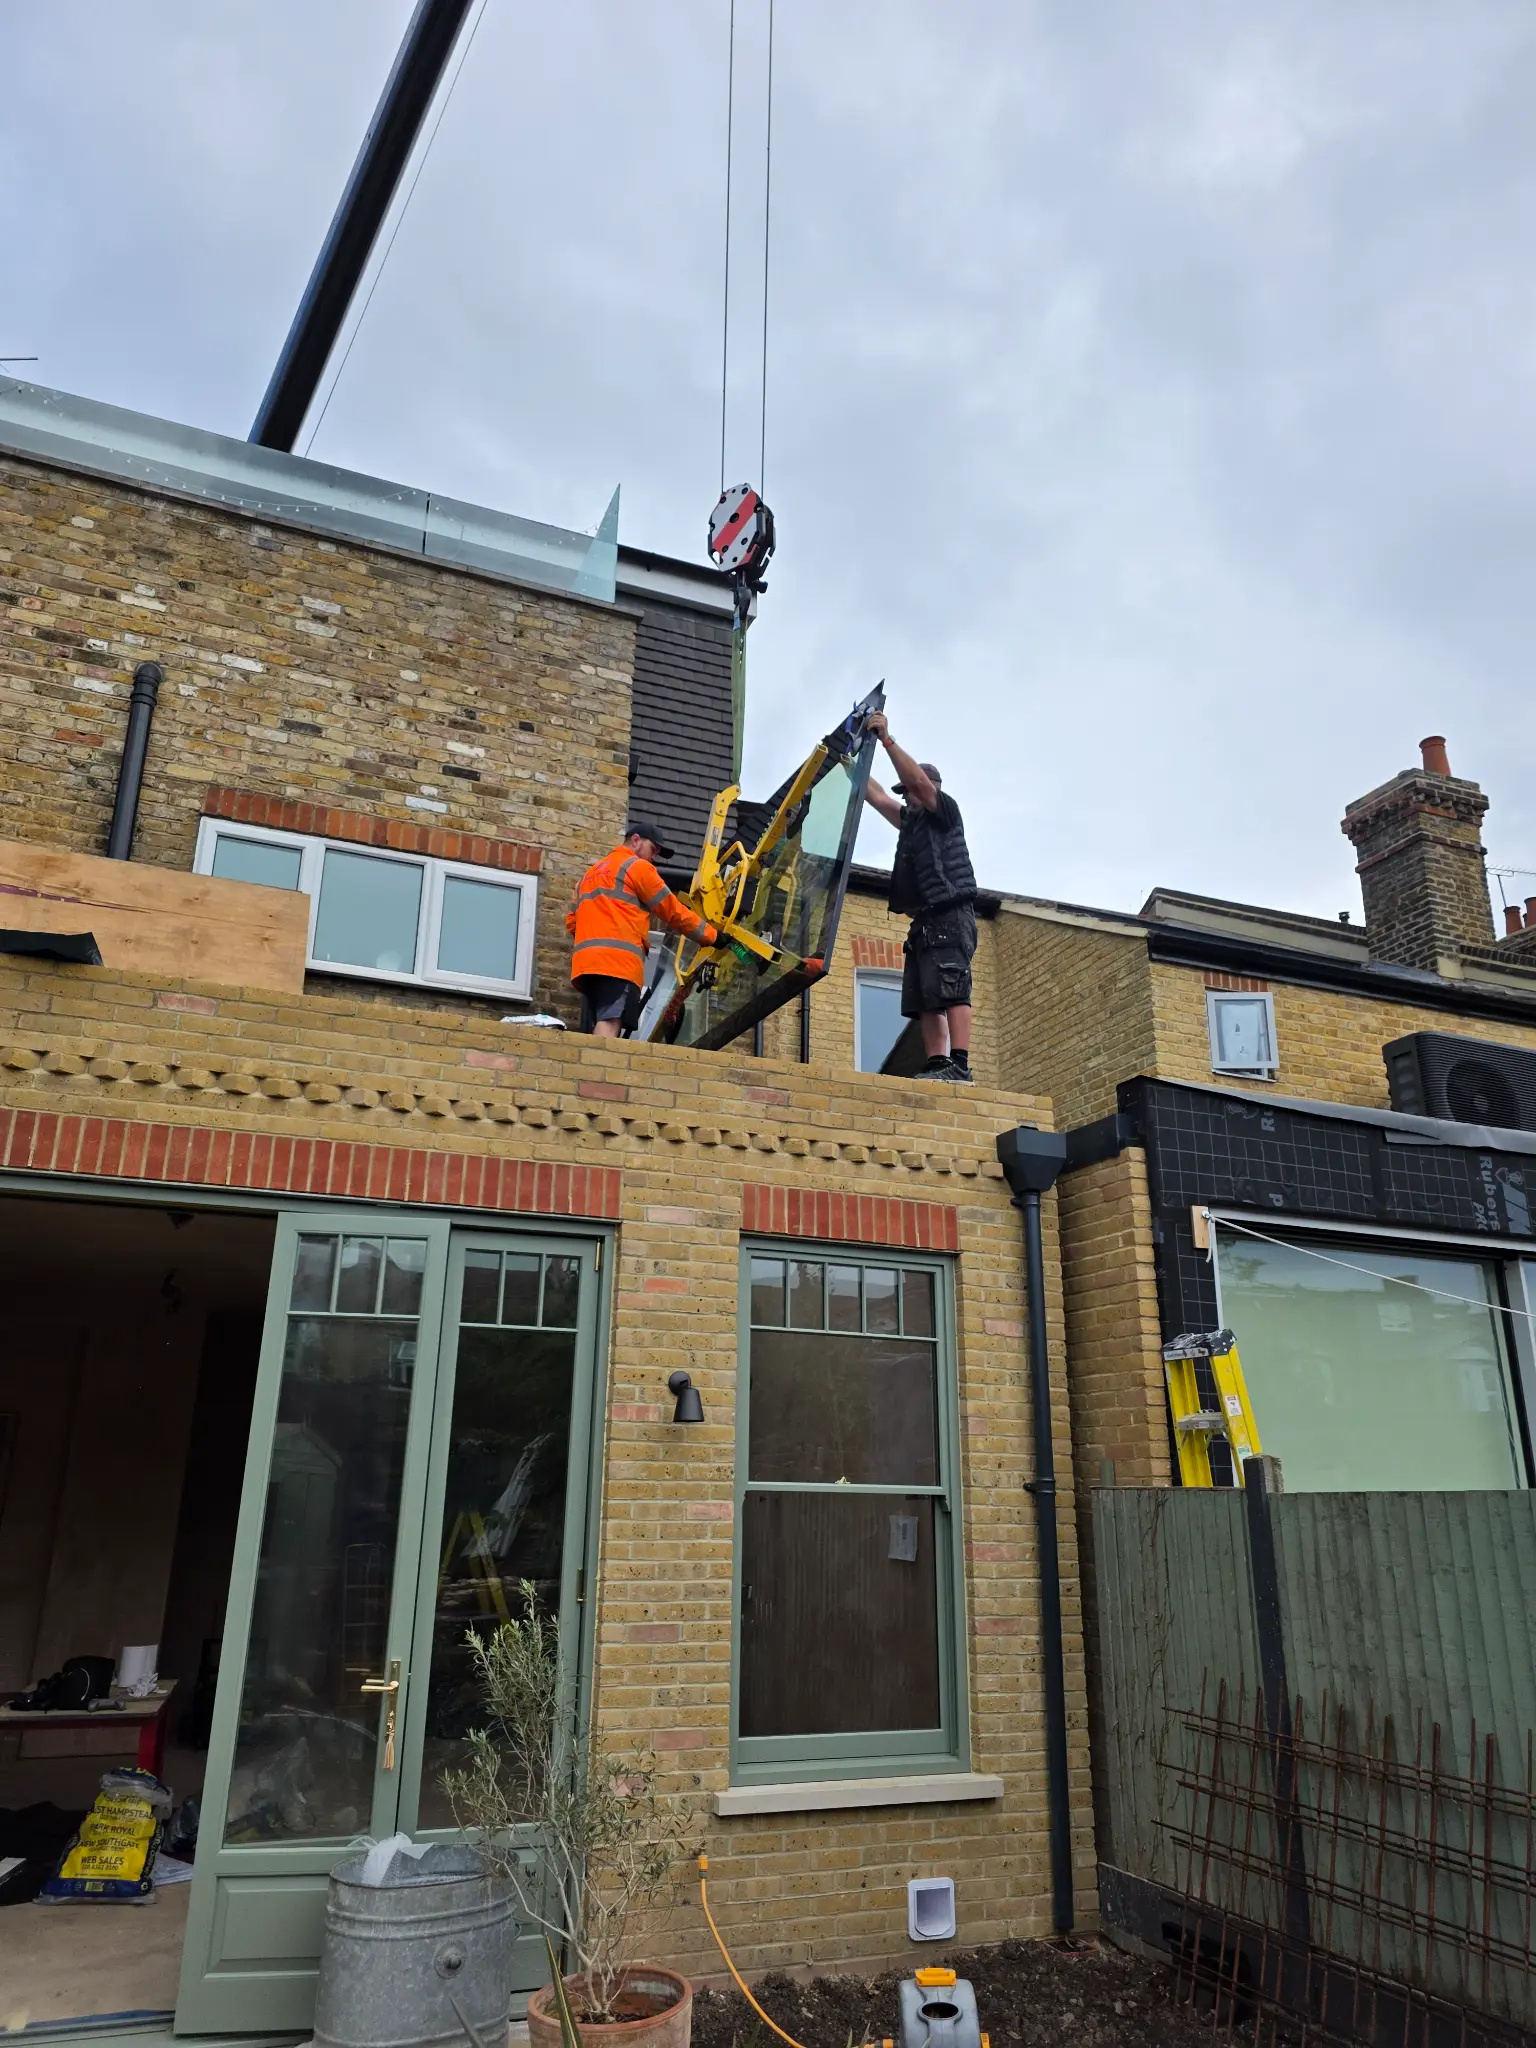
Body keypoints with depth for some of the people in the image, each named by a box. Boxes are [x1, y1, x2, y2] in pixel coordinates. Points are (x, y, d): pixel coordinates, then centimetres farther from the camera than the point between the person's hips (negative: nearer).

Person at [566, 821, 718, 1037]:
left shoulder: (591, 872, 31)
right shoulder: (638, 866, 7)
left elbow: (571, 921, 29)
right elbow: (673, 911, 7)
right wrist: (712, 936, 13)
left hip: (585, 961, 8)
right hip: (618, 959, -8)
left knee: (596, 1034, 3)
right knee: (609, 1024, -21)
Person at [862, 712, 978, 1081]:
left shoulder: (945, 810, 6)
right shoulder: (911, 821, 30)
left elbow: (918, 778, -10)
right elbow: (875, 796, 33)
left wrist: (887, 739, -10)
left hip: (950, 916, -9)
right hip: (925, 921, 9)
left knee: (951, 989, -19)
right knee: (925, 999, 0)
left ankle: (959, 1066, -27)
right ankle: (936, 1065, -5)